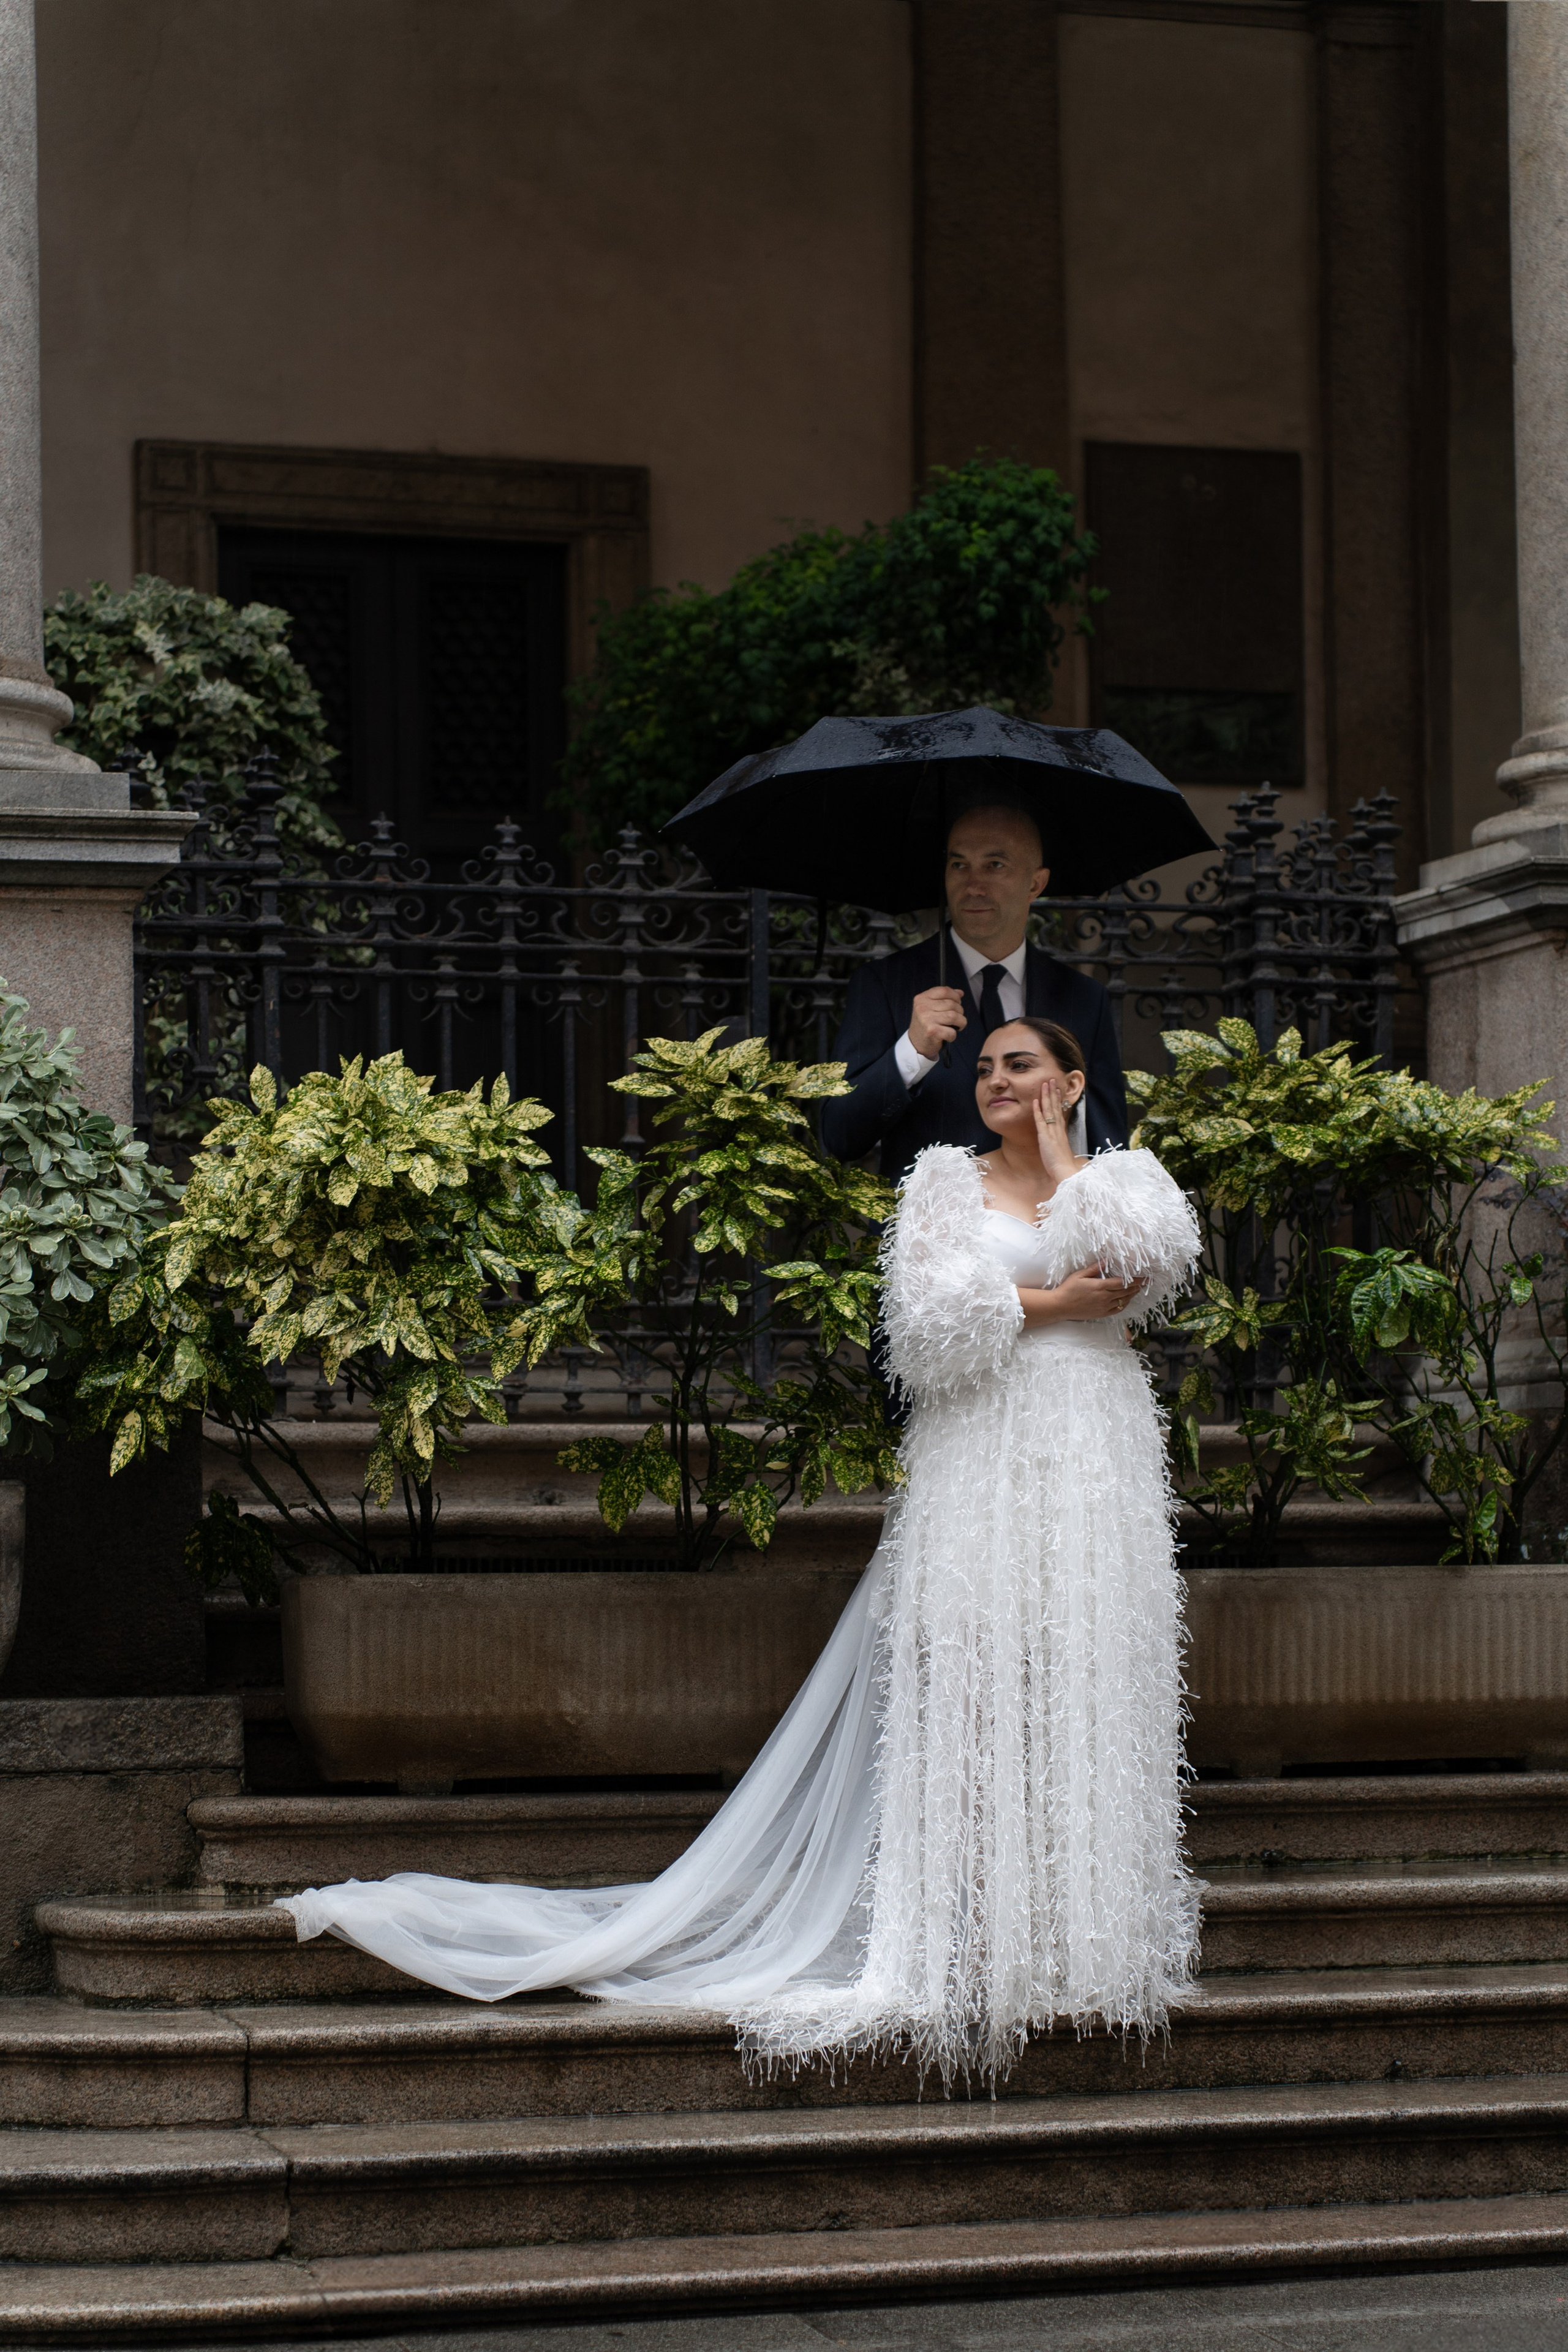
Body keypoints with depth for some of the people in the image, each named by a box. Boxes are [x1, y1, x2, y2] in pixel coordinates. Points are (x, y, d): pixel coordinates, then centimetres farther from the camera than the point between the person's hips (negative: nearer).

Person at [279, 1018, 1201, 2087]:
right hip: (982, 1462, -2)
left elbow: (1151, 1261, -8)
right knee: (969, 1692, -8)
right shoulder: (948, 1179, 8)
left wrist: (1063, 1162, 3)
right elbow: (933, 1313, -7)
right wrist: (1055, 1303, -6)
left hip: (1099, 1463, 2)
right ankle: (964, 1944, -8)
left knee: (1086, 1692, 0)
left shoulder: (1123, 1179, 15)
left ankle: (1085, 1933, 6)